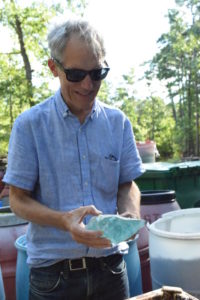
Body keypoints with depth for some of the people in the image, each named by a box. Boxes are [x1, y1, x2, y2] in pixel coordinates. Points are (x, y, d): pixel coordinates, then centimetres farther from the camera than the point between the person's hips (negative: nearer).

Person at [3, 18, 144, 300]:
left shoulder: (118, 121, 0)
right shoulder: (29, 124, -9)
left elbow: (127, 184, 6)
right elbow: (18, 199, -7)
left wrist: (130, 215, -15)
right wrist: (64, 220, -24)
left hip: (110, 263, 3)